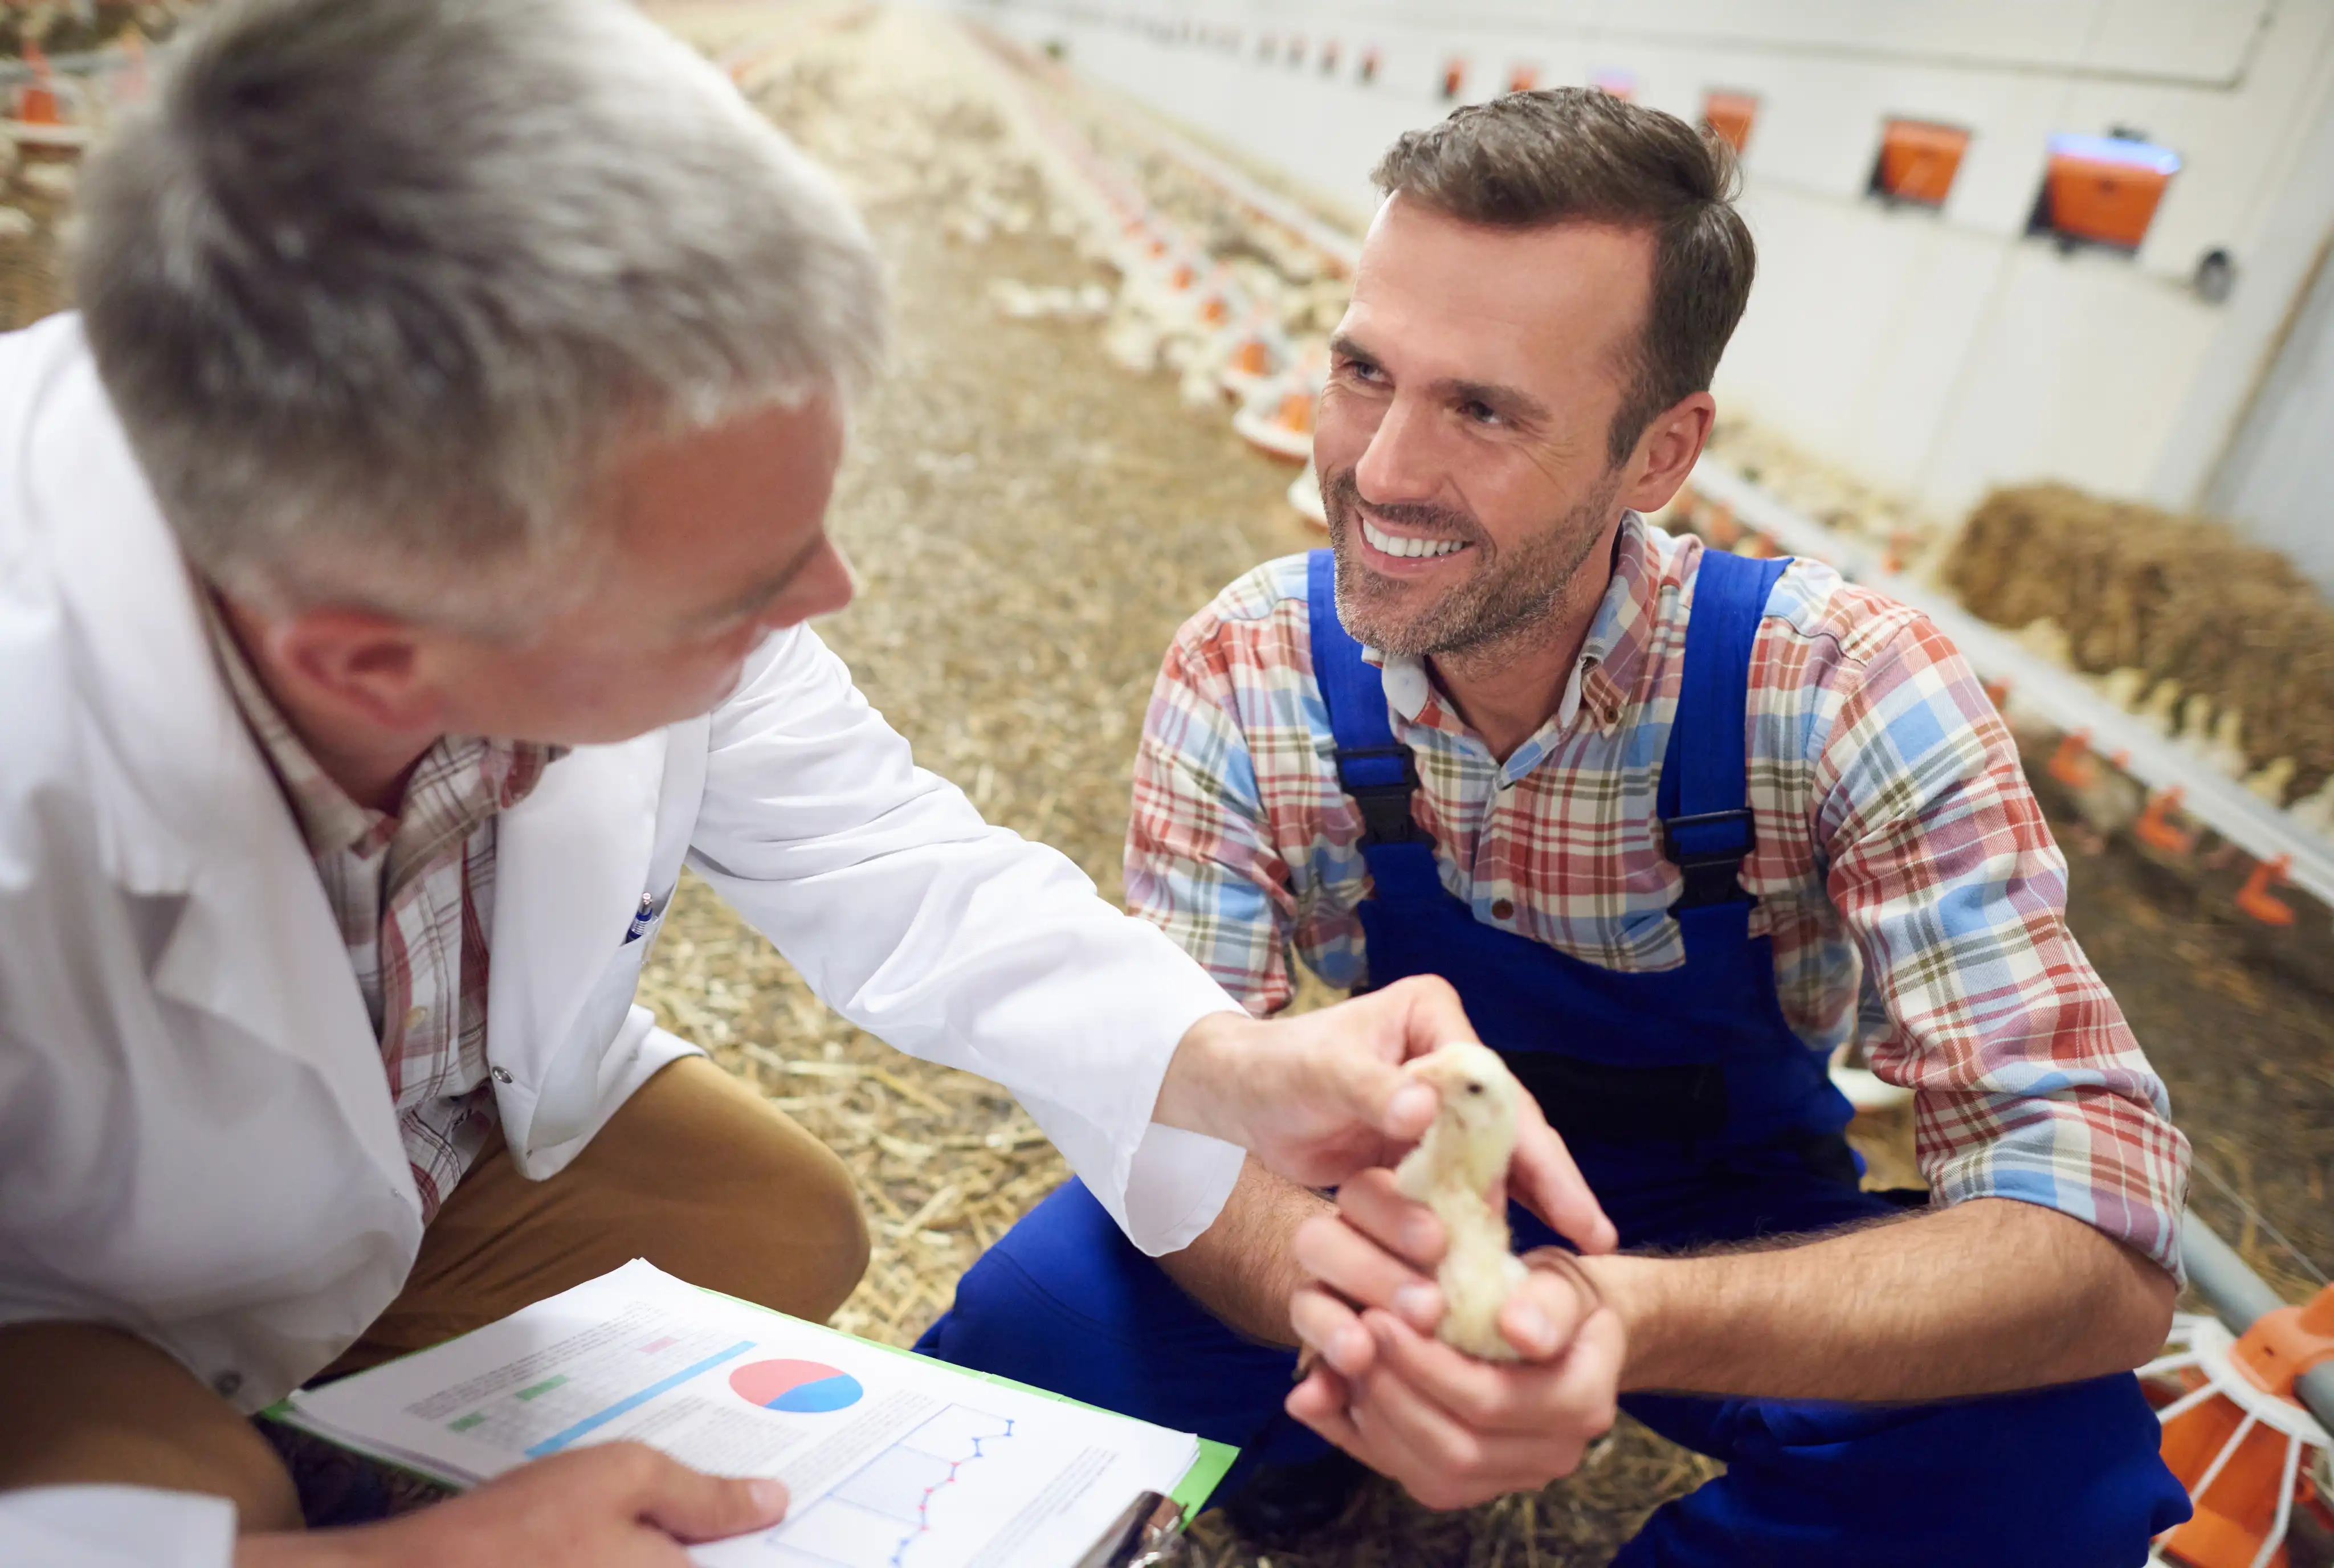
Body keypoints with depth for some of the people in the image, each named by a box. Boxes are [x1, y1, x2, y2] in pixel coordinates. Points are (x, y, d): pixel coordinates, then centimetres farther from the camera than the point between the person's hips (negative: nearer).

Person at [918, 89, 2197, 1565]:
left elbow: (2103, 1241, -28)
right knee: (1036, 1320, -24)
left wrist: (1625, 1316, -47)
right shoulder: (1246, 671, -19)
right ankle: (1322, 1430, 10)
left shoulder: (1848, 692, -25)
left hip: (1731, 1235, 0)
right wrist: (1317, 1274, -44)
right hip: (1397, 1203, 1)